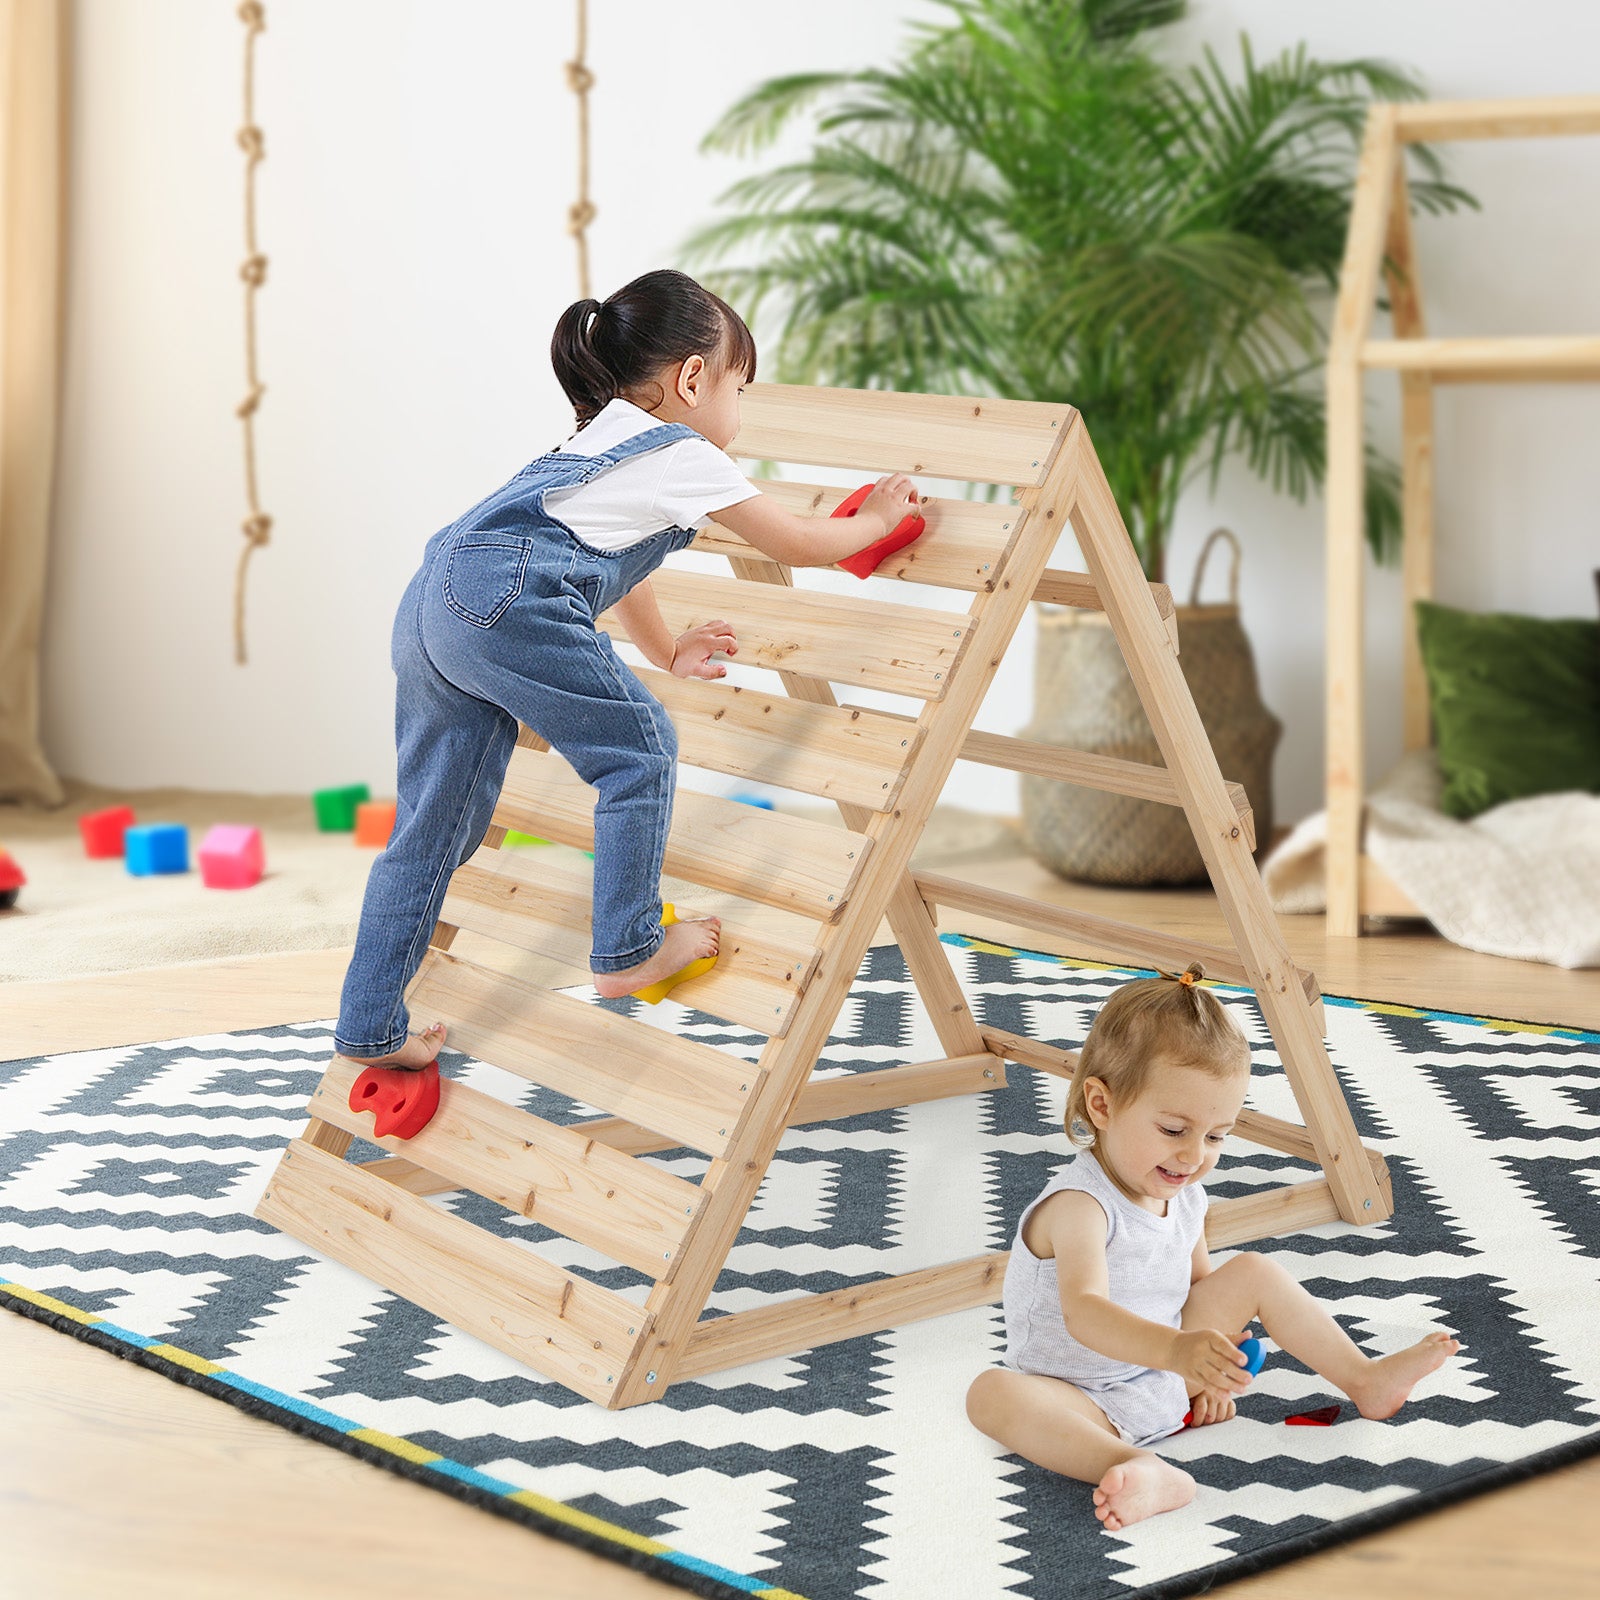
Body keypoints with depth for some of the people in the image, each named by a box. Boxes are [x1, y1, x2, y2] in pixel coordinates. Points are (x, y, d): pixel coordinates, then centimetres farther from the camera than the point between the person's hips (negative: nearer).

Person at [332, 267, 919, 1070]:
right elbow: (797, 544, 17)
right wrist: (874, 520, 35)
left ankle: (372, 1028, 18)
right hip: (509, 599, -9)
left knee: (431, 829, 13)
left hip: (431, 604, 9)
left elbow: (618, 567, 49)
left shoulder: (603, 440, 34)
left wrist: (669, 654, 61)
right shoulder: (686, 458, 8)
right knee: (639, 754, 6)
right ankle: (627, 950, 13)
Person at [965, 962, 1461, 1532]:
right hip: (1083, 1400, -7)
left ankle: (1365, 1379, 16)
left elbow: (1198, 1283, 18)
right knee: (992, 1392, -38)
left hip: (1170, 1376, 8)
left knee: (1253, 1272, 6)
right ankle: (1139, 1470, -55)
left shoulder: (1185, 1197, -1)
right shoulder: (1079, 1205, -28)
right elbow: (1083, 1312, -43)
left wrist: (1210, 1373, 6)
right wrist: (1176, 1348, -59)